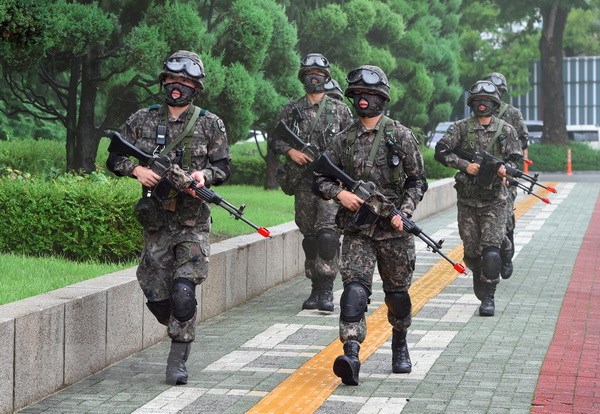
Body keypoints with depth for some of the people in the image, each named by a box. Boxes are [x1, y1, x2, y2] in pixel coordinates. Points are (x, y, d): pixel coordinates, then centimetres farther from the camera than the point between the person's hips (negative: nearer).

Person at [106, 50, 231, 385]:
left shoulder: (211, 125, 2)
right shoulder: (142, 120, 6)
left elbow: (224, 167, 4)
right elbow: (114, 158, 8)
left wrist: (204, 174, -17)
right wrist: (136, 169, -11)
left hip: (193, 222, -3)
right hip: (155, 220, 3)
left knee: (183, 291, -15)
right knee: (156, 295, 6)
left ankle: (178, 361, -3)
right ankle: (183, 333, 36)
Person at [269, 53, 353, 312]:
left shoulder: (340, 110, 7)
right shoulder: (291, 111, 10)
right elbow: (274, 138, 12)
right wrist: (290, 150, -6)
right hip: (302, 181, 3)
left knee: (327, 234, -16)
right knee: (310, 237, 7)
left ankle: (326, 290, -15)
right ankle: (315, 288, 16)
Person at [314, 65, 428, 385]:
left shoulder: (400, 136, -1)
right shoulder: (343, 140, 6)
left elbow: (417, 181, 2)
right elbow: (320, 178, 11)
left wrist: (404, 213, -11)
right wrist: (339, 193, -9)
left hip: (393, 230, -1)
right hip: (357, 230, 1)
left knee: (397, 293, 12)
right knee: (355, 290, -16)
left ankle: (400, 346, 36)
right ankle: (351, 355, -27)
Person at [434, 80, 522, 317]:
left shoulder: (506, 130, 4)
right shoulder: (460, 128, 2)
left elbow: (517, 158, 8)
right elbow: (440, 152, -2)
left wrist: (505, 168, -15)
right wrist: (465, 165, -13)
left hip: (494, 200, -1)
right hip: (467, 199, 1)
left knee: (491, 250, -12)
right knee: (471, 250, 8)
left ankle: (488, 297, -7)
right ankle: (478, 277, 37)